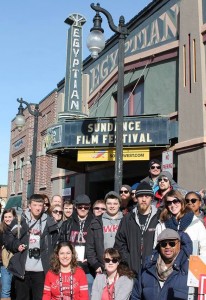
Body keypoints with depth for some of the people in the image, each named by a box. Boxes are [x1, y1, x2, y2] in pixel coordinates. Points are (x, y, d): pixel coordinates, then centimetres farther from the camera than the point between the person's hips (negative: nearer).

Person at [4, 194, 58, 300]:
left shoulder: (49, 222, 4)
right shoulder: (19, 220, 3)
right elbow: (8, 238, 8)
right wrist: (16, 246, -9)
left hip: (41, 270, 0)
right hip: (21, 269, 0)